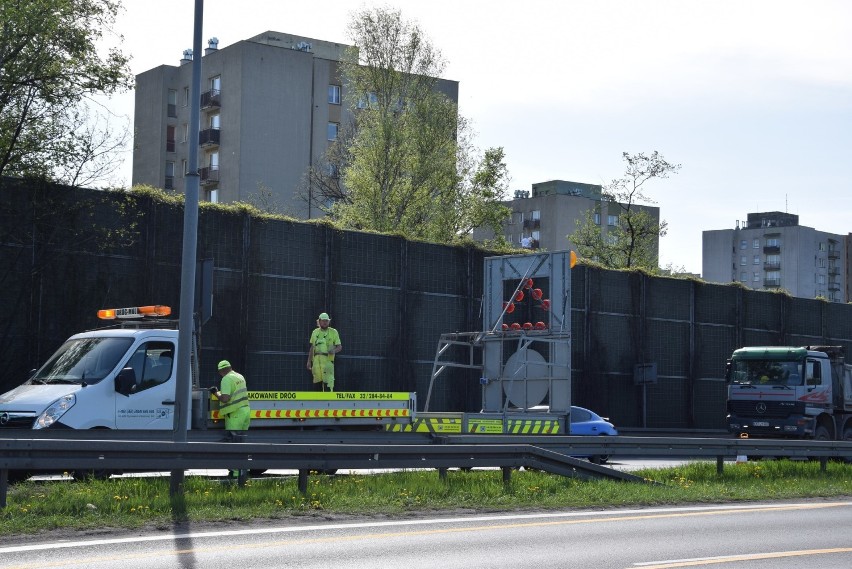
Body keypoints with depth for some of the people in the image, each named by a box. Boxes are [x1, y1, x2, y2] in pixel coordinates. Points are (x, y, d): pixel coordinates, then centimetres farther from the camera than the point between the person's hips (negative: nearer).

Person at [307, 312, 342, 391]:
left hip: (328, 360, -4)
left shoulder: (333, 332, 4)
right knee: (319, 381, 2)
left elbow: (339, 346, 3)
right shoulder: (315, 332, 16)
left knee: (328, 381, -13)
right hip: (316, 360, 4)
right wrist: (309, 361, 16)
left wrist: (334, 351, -18)